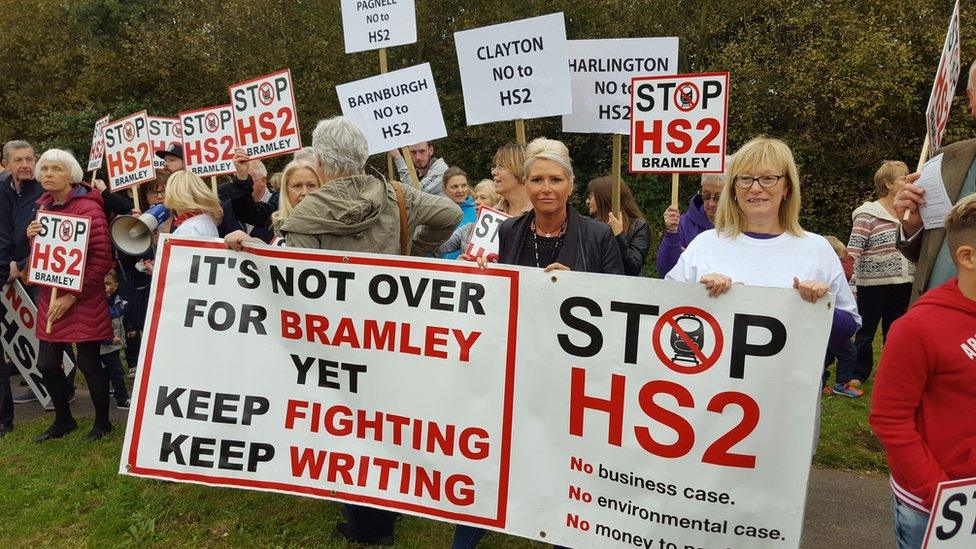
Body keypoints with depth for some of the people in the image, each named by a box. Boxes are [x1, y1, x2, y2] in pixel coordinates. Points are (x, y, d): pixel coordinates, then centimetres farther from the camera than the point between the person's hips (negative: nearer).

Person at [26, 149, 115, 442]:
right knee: (47, 364, 9)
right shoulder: (44, 207, 12)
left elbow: (103, 259, -15)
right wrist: (32, 237, -3)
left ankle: (102, 422, 21)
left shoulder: (88, 208, -10)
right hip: (49, 300, 7)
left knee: (88, 364, 1)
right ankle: (63, 420, 31)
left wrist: (72, 296, -16)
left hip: (83, 302, -7)